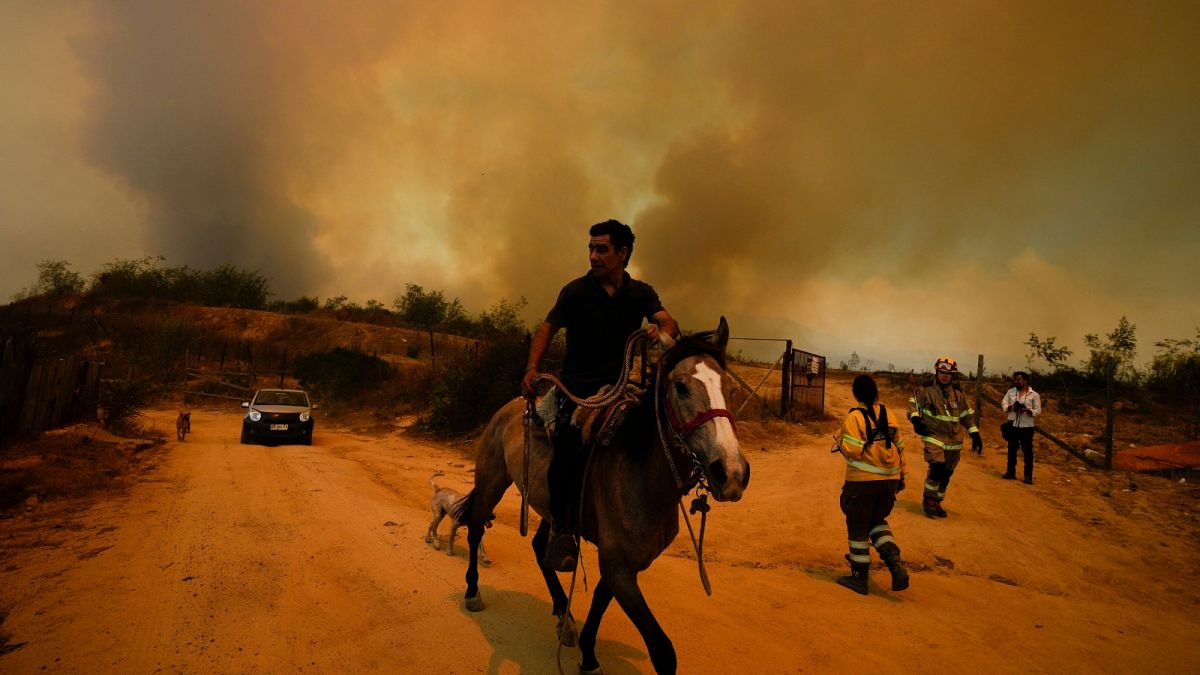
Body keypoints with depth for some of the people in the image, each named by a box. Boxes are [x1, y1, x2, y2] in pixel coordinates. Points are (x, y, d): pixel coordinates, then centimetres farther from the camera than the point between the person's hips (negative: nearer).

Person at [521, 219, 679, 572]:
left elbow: (669, 322, -6)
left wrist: (661, 331, -32)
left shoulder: (641, 293, 7)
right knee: (570, 448, -24)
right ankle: (560, 528, -5)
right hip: (577, 385, -3)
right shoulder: (576, 290, 0)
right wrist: (532, 367, -14)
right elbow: (548, 328, 2)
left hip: (618, 384, 3)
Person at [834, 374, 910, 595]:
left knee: (858, 527, 8)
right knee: (877, 521, 23)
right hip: (889, 479, 6)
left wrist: (840, 440, 1)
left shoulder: (855, 417, -14)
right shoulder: (888, 415, 4)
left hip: (863, 481, -6)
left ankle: (859, 577, 17)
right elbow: (899, 446, 11)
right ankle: (896, 564, 4)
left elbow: (852, 450, -20)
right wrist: (902, 474, 21)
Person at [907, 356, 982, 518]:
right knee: (937, 467, -21)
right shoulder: (927, 389, -4)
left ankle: (936, 502, 27)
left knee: (946, 474, 9)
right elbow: (914, 402, 4)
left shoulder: (958, 393, 6)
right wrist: (915, 419, -13)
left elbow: (967, 414, 13)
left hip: (953, 439, 4)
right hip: (933, 435, -4)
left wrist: (975, 434, 9)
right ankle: (929, 500, -2)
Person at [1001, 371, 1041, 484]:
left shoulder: (1034, 395, -3)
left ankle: (1028, 475, 8)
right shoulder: (1010, 392, 7)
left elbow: (1038, 411, -5)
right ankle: (1011, 472, 22)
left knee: (1027, 451, 1)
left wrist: (1028, 410, -23)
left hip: (1027, 426, -3)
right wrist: (1011, 407, -19)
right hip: (1013, 425, 3)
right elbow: (1004, 404, 2)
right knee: (1012, 449, 11)